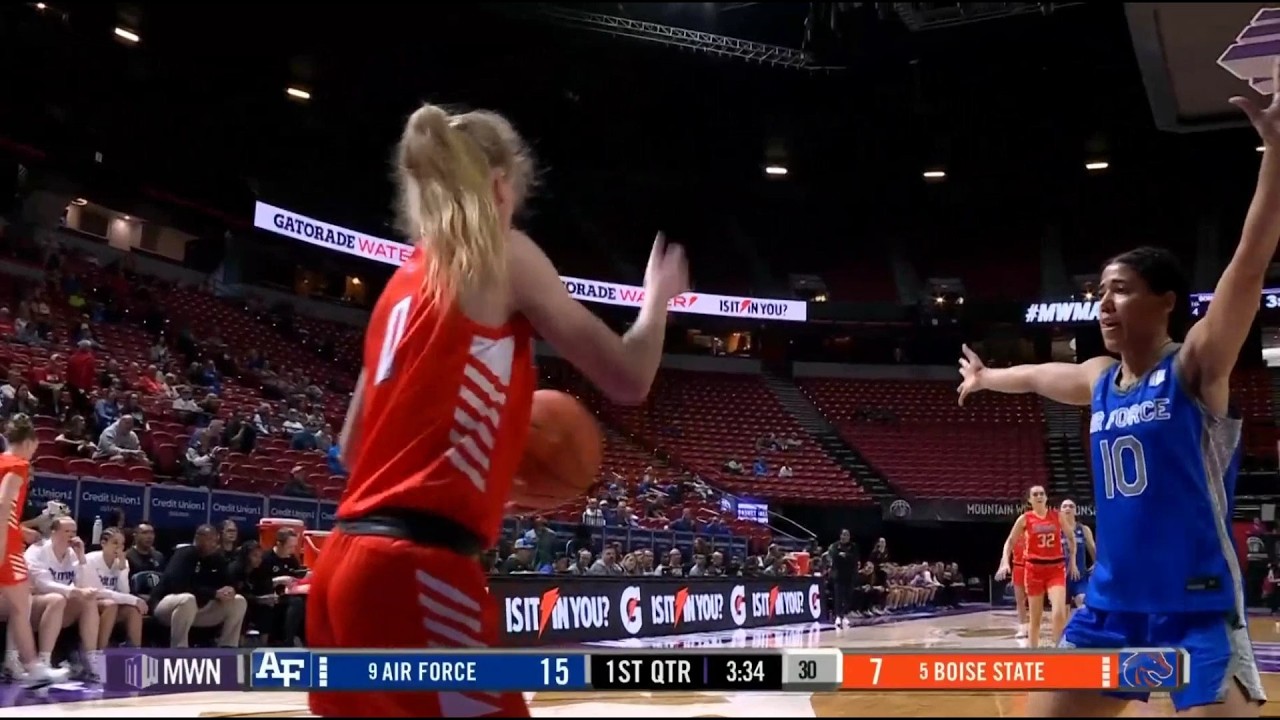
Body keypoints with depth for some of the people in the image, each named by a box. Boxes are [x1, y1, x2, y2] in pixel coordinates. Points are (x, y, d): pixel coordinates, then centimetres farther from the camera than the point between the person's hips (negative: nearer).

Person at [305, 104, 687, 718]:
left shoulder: (404, 282, 20)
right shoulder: (501, 254, 0)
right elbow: (626, 379, 0)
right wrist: (658, 298, 19)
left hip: (350, 563, 8)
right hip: (415, 571, -8)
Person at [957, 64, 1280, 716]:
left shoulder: (1197, 366, -9)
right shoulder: (1100, 381, 9)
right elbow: (1035, 376, 32)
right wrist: (985, 377, 51)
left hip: (1199, 608, -7)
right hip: (1111, 604, 7)